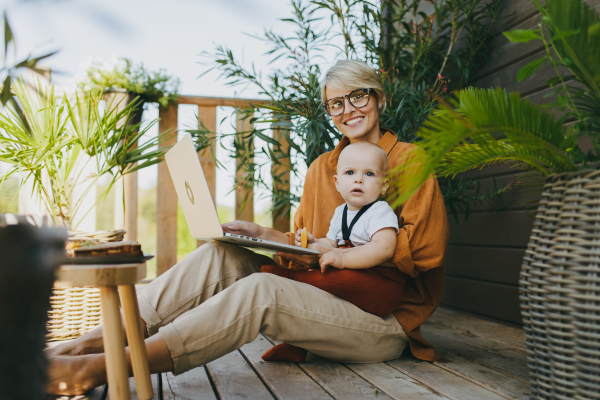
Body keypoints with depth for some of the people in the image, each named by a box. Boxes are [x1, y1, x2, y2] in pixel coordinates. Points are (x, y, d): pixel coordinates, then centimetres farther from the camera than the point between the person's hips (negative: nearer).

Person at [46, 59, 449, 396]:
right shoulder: (321, 167, 16)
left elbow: (426, 248, -11)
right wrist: (262, 233, 0)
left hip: (382, 320, -5)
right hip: (323, 298, 6)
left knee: (262, 289, -32)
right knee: (219, 255, -15)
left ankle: (98, 368, -33)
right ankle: (93, 341, -21)